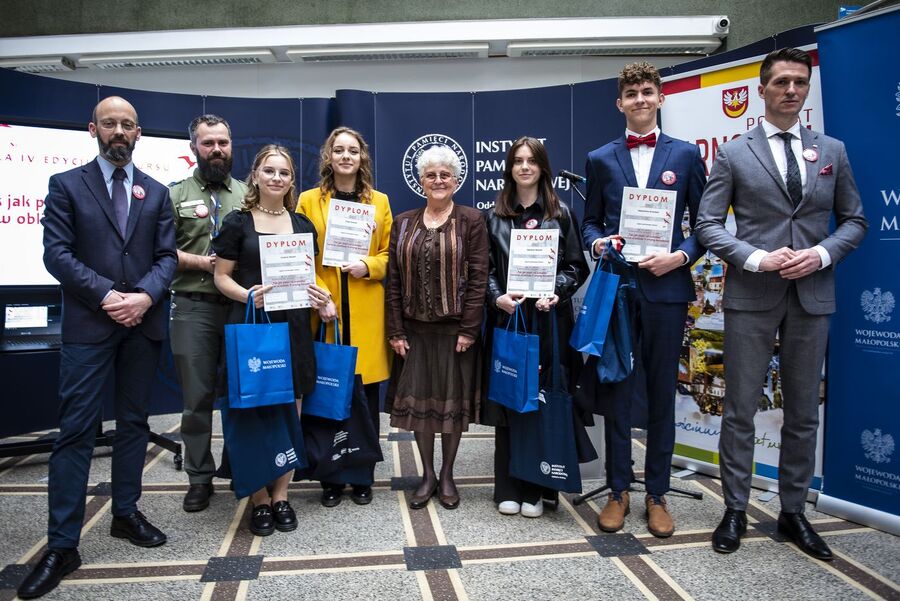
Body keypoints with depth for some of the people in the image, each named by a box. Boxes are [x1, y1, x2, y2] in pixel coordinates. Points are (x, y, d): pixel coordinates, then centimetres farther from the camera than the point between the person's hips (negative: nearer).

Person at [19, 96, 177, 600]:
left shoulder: (156, 193, 12)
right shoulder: (67, 185, 5)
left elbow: (167, 256, 4)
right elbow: (57, 253, -5)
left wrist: (144, 296, -13)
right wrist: (106, 296, -16)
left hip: (144, 323, 3)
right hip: (89, 324, -3)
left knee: (134, 423, 12)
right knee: (76, 431, -3)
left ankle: (126, 514, 26)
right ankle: (63, 545, 5)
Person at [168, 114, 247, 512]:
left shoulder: (249, 195, 10)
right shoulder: (176, 194, 7)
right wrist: (201, 262, -11)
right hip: (194, 308, -1)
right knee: (197, 397, 5)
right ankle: (200, 478, 19)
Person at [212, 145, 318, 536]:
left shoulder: (302, 224, 12)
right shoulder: (237, 222, 2)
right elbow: (222, 276, 1)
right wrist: (248, 295, -18)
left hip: (292, 326, 3)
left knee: (289, 412, 6)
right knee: (252, 412, 1)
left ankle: (281, 495, 20)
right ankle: (259, 498, 16)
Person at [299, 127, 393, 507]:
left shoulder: (379, 201, 11)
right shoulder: (309, 200, 7)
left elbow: (389, 254, 11)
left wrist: (367, 267, -9)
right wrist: (318, 296, -10)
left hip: (367, 314, 1)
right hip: (324, 311, -1)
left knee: (366, 394, 5)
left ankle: (362, 477, 19)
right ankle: (330, 479, 17)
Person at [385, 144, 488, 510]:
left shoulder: (471, 221, -1)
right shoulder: (404, 223, 8)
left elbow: (478, 278, -6)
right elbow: (394, 280, 5)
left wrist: (469, 329, -12)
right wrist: (396, 331, -1)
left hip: (455, 329, -2)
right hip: (415, 329, 3)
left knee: (453, 401, 6)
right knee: (418, 400, 7)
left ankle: (447, 475, 24)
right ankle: (427, 475, 24)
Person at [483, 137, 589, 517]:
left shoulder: (561, 214, 7)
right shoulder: (495, 216, 10)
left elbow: (576, 266, 4)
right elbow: (486, 268, 7)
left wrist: (556, 293, -13)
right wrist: (497, 297, -11)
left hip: (549, 320, 0)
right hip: (507, 319, 1)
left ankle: (535, 489, 15)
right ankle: (507, 489, 14)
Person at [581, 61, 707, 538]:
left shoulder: (685, 155, 7)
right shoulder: (600, 158, 10)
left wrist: (681, 256, -11)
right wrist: (598, 241, -9)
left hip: (665, 288, 0)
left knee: (662, 396, 7)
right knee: (616, 394, 6)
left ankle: (657, 494, 21)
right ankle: (618, 490, 20)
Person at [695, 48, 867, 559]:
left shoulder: (832, 151, 11)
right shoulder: (734, 154, 3)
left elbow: (854, 220, 11)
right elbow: (708, 224, -3)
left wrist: (821, 254, -8)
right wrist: (757, 258, -15)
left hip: (812, 295, 3)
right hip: (751, 296, -3)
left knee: (804, 411, 11)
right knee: (740, 409, 3)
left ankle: (793, 511, 26)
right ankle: (736, 511, 17)